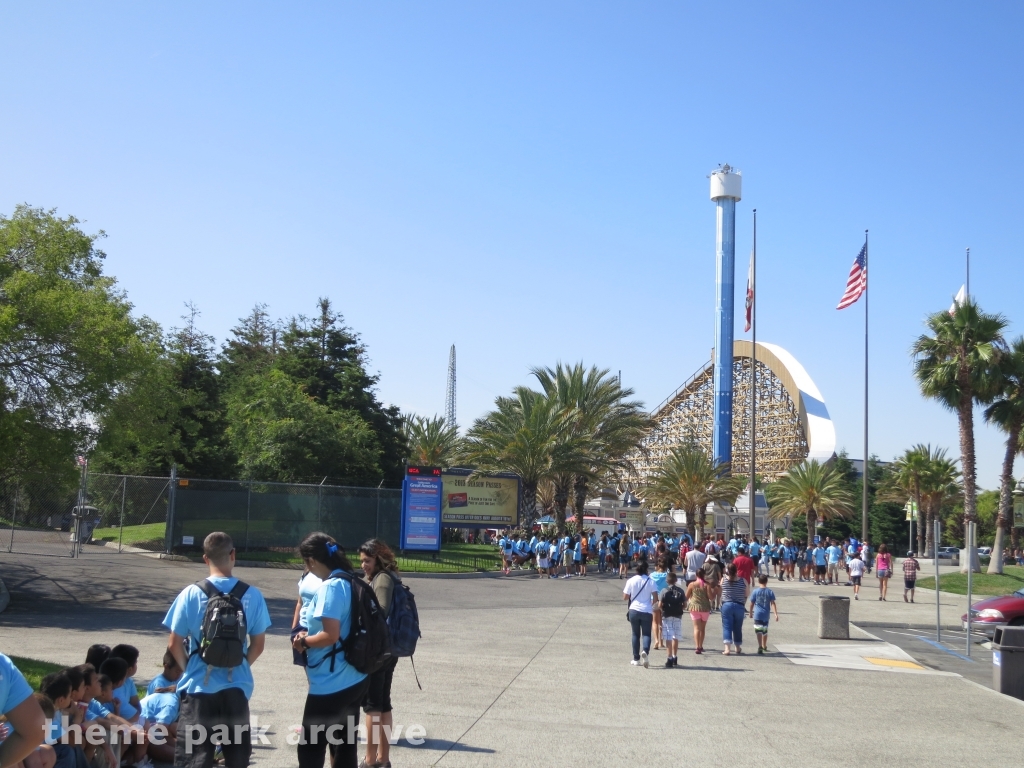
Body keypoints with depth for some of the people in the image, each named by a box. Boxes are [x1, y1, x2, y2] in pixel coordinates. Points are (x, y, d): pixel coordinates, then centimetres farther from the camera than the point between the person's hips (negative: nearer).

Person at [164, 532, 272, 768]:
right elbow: (258, 645, 3)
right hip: (236, 689, 2)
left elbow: (174, 645, -2)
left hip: (199, 688, -2)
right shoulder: (252, 595, -4)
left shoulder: (191, 594, -7)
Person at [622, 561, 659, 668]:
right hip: (647, 611, -1)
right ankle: (645, 650, -23)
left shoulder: (631, 581, -3)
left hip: (634, 610, 1)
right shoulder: (650, 581, -4)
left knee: (635, 634, 12)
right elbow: (655, 598, -7)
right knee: (646, 634, 6)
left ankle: (636, 659, 13)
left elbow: (625, 597, -2)